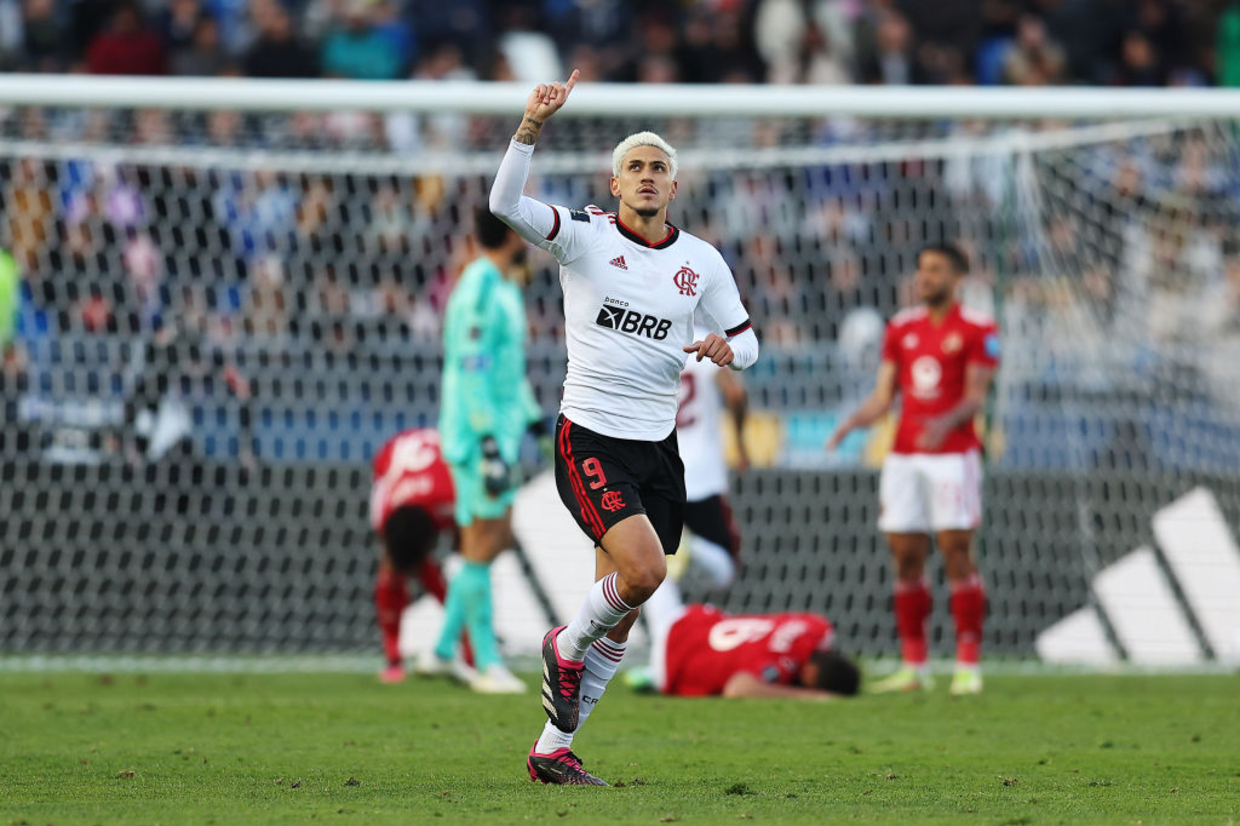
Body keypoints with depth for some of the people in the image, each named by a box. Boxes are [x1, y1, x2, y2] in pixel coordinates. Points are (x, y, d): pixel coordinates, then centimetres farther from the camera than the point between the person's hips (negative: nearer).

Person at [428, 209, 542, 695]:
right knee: (483, 545, -5)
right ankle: (486, 664, 0)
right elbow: (471, 371, -20)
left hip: (500, 430, 10)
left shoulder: (506, 288, 15)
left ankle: (443, 650, 18)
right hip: (478, 432, -10)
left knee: (497, 540, 13)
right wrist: (489, 444, -24)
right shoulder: (480, 288, -16)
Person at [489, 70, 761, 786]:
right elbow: (505, 203, -20)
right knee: (645, 569, -24)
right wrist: (533, 125, -34)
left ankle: (554, 748, 15)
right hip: (590, 438, -5)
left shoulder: (702, 262, 8)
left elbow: (746, 342, 16)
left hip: (658, 446, 5)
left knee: (620, 615, 5)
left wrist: (727, 346, -9)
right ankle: (566, 647, 6)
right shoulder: (584, 236, -4)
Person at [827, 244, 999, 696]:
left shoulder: (977, 331, -2)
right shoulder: (901, 328, 13)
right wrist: (852, 422, -7)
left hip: (952, 453, -5)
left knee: (956, 553, -9)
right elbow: (883, 397, 12)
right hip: (903, 456, 5)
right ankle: (913, 667, 7)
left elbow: (975, 396, -9)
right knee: (906, 558, 2)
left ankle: (968, 667, -6)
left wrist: (948, 421, -29)